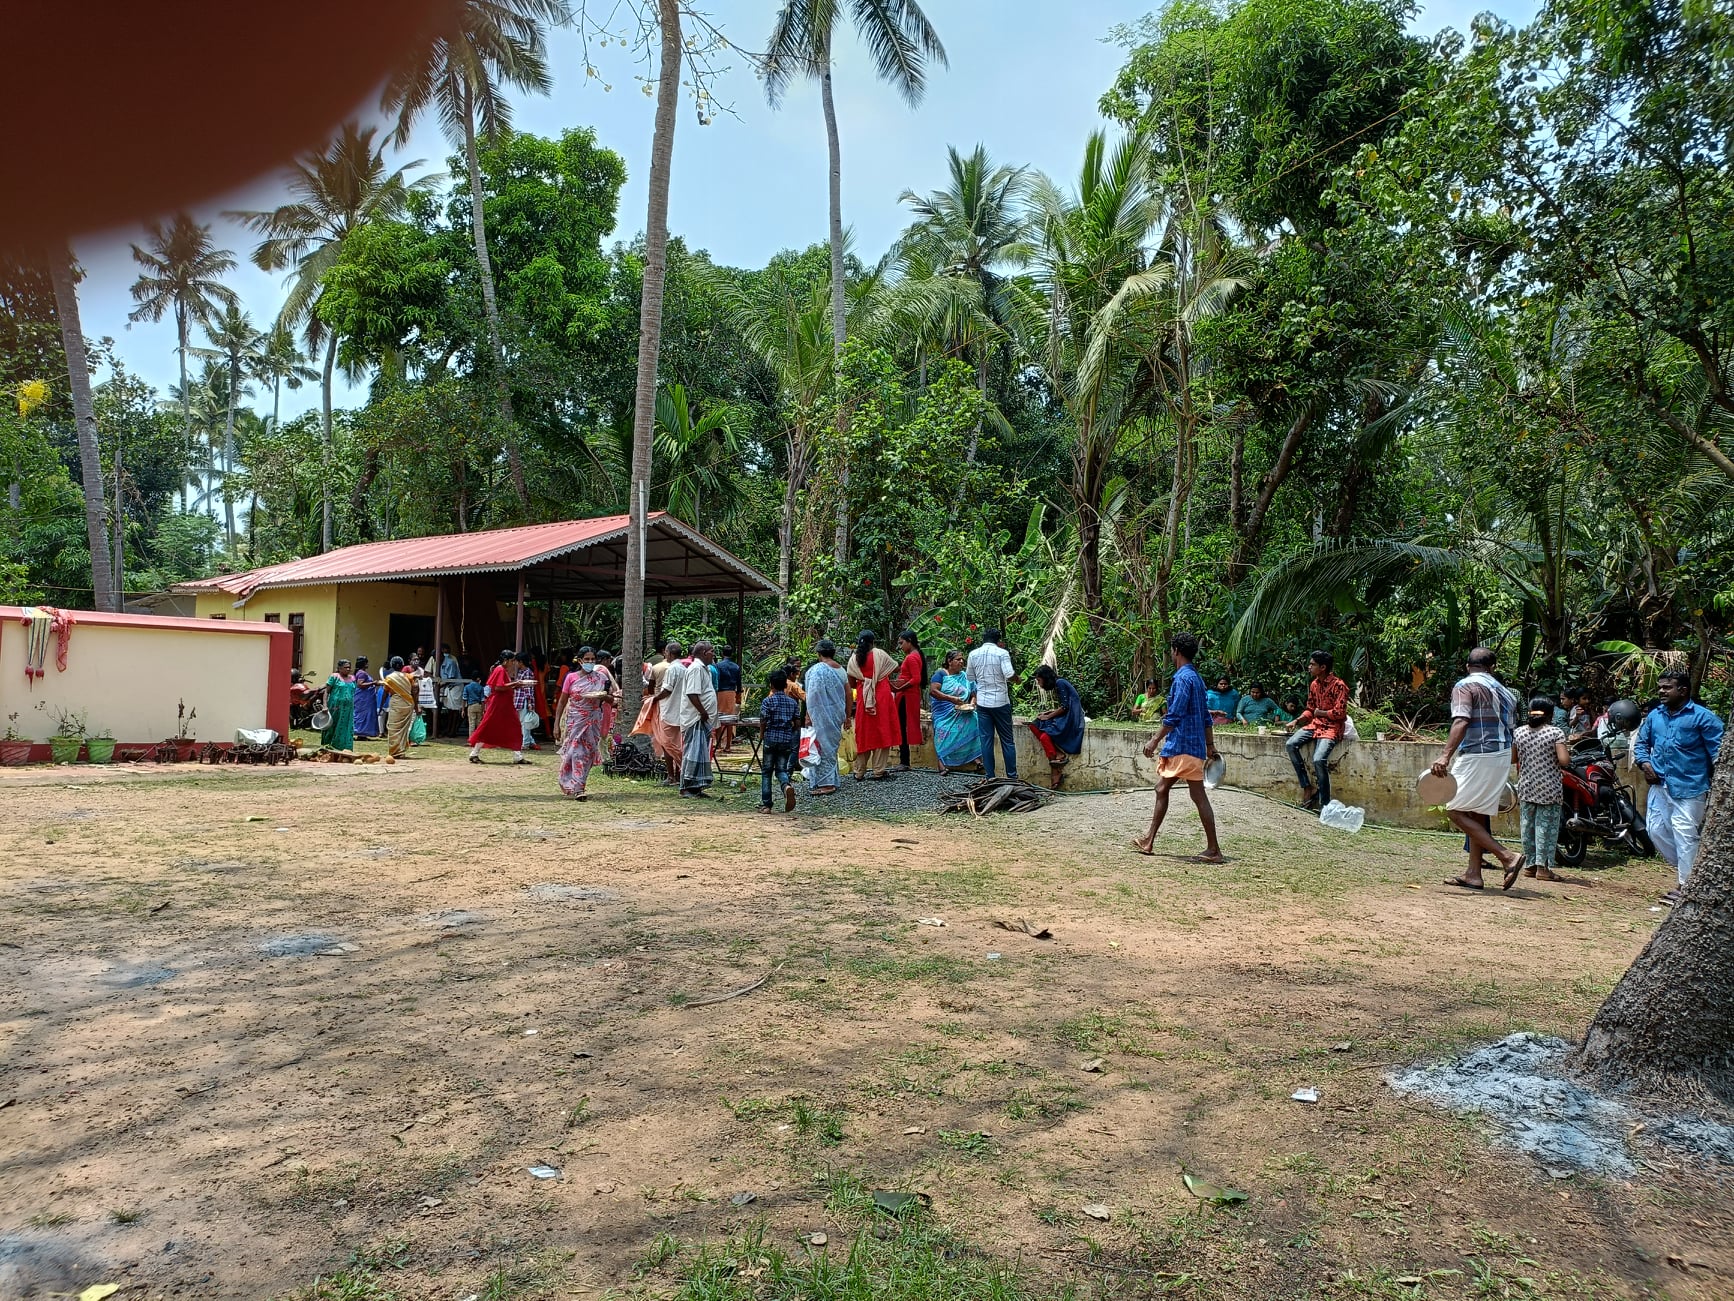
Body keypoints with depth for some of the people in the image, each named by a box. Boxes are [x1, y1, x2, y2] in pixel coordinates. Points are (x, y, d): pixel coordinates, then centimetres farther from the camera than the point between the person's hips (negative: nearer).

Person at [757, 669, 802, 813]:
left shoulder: (767, 701, -7)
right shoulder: (793, 702, 4)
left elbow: (763, 723, -10)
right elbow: (798, 723, 5)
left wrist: (762, 735, 9)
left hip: (771, 739, -3)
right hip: (787, 741, 3)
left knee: (766, 771, 8)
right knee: (781, 769, 10)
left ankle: (765, 804, 6)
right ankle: (787, 785, -25)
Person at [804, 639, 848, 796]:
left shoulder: (817, 670, -12)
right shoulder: (841, 669, 7)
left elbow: (812, 695, -15)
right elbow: (848, 694, 11)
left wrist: (808, 714, -7)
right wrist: (847, 715, 19)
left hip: (822, 715, -7)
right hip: (837, 715, 7)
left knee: (824, 747, -2)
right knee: (833, 746, 15)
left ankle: (826, 783, -2)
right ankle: (832, 781, 22)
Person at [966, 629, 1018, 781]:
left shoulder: (973, 654, 3)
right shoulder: (1002, 653, -8)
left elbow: (970, 677, 12)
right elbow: (1009, 675, -18)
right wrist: (1017, 678, 3)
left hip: (982, 702, 2)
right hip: (1000, 701, -2)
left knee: (986, 740, 6)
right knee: (1007, 740, 7)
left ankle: (990, 776, 6)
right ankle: (1012, 776, 9)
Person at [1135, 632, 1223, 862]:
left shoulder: (1183, 678, -14)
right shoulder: (1196, 678, 16)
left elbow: (1174, 716, -20)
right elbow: (1206, 717, 19)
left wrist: (1155, 740, -16)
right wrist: (1210, 745, 21)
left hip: (1185, 747, -10)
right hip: (1178, 747, 10)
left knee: (1199, 797, -7)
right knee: (1161, 789, 14)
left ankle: (1213, 850, -3)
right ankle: (1149, 841, 20)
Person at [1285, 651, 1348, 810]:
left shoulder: (1339, 685, -13)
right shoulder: (1314, 684, 10)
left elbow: (1339, 713, -17)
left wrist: (1319, 712, -6)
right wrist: (1297, 721, 2)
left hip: (1332, 727, -7)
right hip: (1315, 724, 7)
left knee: (1319, 759, -28)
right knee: (1291, 744, -17)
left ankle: (1325, 804, -17)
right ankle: (1307, 788, -11)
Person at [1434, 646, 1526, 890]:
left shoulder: (1465, 686, -6)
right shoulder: (1503, 690, 17)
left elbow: (1461, 722, -22)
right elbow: (1509, 729, 19)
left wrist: (1446, 755, -31)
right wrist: (1503, 775, 27)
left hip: (1477, 756, -8)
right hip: (1503, 756, 8)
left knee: (1455, 811, -4)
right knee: (1477, 814, 14)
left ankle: (1506, 856, -11)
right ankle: (1473, 874, 15)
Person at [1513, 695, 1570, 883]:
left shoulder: (1519, 732, 3)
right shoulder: (1555, 732, -9)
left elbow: (1512, 759, 9)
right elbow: (1564, 761, -17)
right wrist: (1567, 754, 3)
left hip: (1526, 788, 4)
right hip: (1549, 789, -4)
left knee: (1527, 826, 9)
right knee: (1546, 826, -1)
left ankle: (1530, 864, 15)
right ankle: (1543, 867, -2)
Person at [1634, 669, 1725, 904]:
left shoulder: (1702, 717, -8)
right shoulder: (1654, 715, 10)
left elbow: (1718, 751, -8)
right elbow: (1641, 742, 22)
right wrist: (1644, 761, 2)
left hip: (1689, 787, -7)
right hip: (1660, 785, 7)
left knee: (1685, 835, -6)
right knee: (1656, 829, 10)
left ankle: (1685, 885, 4)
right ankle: (1685, 869, 30)